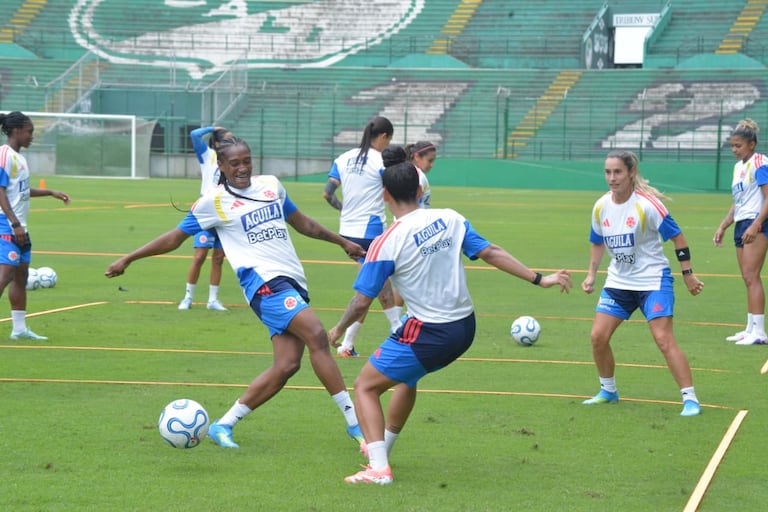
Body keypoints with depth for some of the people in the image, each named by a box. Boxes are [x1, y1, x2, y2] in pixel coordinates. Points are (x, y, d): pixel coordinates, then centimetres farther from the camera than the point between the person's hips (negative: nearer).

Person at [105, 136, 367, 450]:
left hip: (293, 283, 6)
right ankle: (354, 421, -22)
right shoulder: (214, 201, 2)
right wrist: (128, 259, 11)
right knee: (317, 335, -24)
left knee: (287, 364, -6)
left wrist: (341, 241, 36)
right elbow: (175, 238, 11)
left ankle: (224, 425, 6)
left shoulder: (271, 186, 17)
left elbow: (301, 222, 32)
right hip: (264, 281, -6)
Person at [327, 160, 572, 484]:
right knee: (407, 376, 32)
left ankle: (378, 468, -9)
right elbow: (491, 253, -2)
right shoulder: (450, 219, 0)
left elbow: (362, 302, -9)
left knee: (365, 387, 6)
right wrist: (539, 279, 3)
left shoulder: (387, 243, -13)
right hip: (464, 328, 7)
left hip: (429, 333, -7)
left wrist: (338, 330, 9)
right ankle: (382, 448, 47)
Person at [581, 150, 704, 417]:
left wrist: (688, 275, -10)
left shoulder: (647, 204, -18)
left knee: (663, 338, -16)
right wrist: (591, 274, 7)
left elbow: (677, 236, -11)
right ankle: (608, 391, 19)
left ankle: (690, 399, -10)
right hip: (618, 282, 6)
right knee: (598, 336, -2)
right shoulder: (601, 207, -1)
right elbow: (598, 243, 17)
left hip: (653, 280, -6)